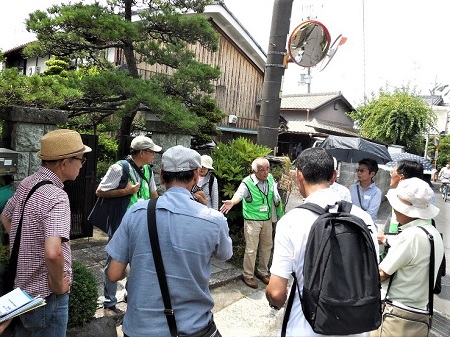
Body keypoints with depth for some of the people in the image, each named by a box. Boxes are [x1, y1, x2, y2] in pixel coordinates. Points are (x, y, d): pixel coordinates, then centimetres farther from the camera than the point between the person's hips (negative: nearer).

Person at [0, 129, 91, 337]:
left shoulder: (26, 184, 0)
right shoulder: (56, 197, -27)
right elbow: (53, 253, -39)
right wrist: (59, 285, -21)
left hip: (21, 287, 8)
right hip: (46, 296, -8)